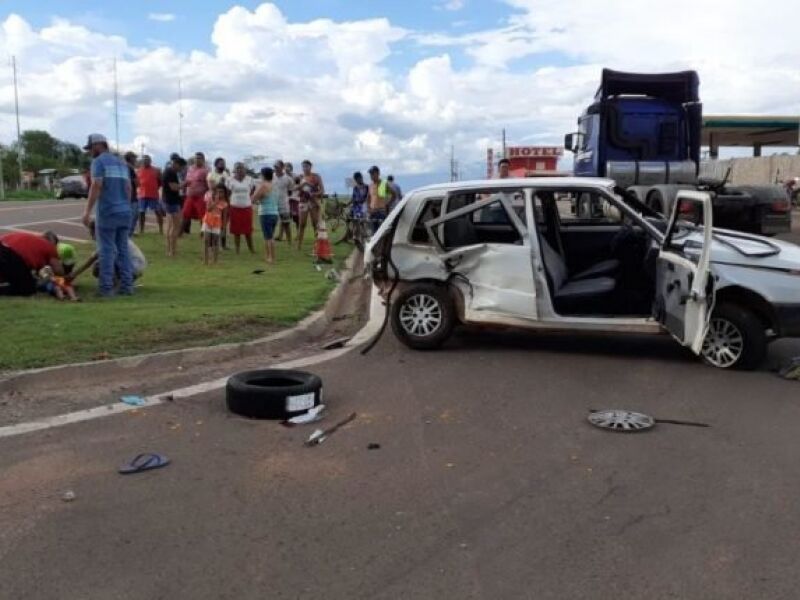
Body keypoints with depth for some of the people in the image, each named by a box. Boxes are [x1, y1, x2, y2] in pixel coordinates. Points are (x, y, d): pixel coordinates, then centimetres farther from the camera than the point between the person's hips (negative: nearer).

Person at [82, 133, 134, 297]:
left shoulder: (99, 161, -3)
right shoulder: (121, 162, 18)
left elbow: (96, 186, -14)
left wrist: (87, 211, -15)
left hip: (107, 212, -7)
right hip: (125, 212, 7)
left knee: (107, 250, -3)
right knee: (123, 249, 10)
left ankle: (106, 287, -2)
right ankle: (127, 285, 10)